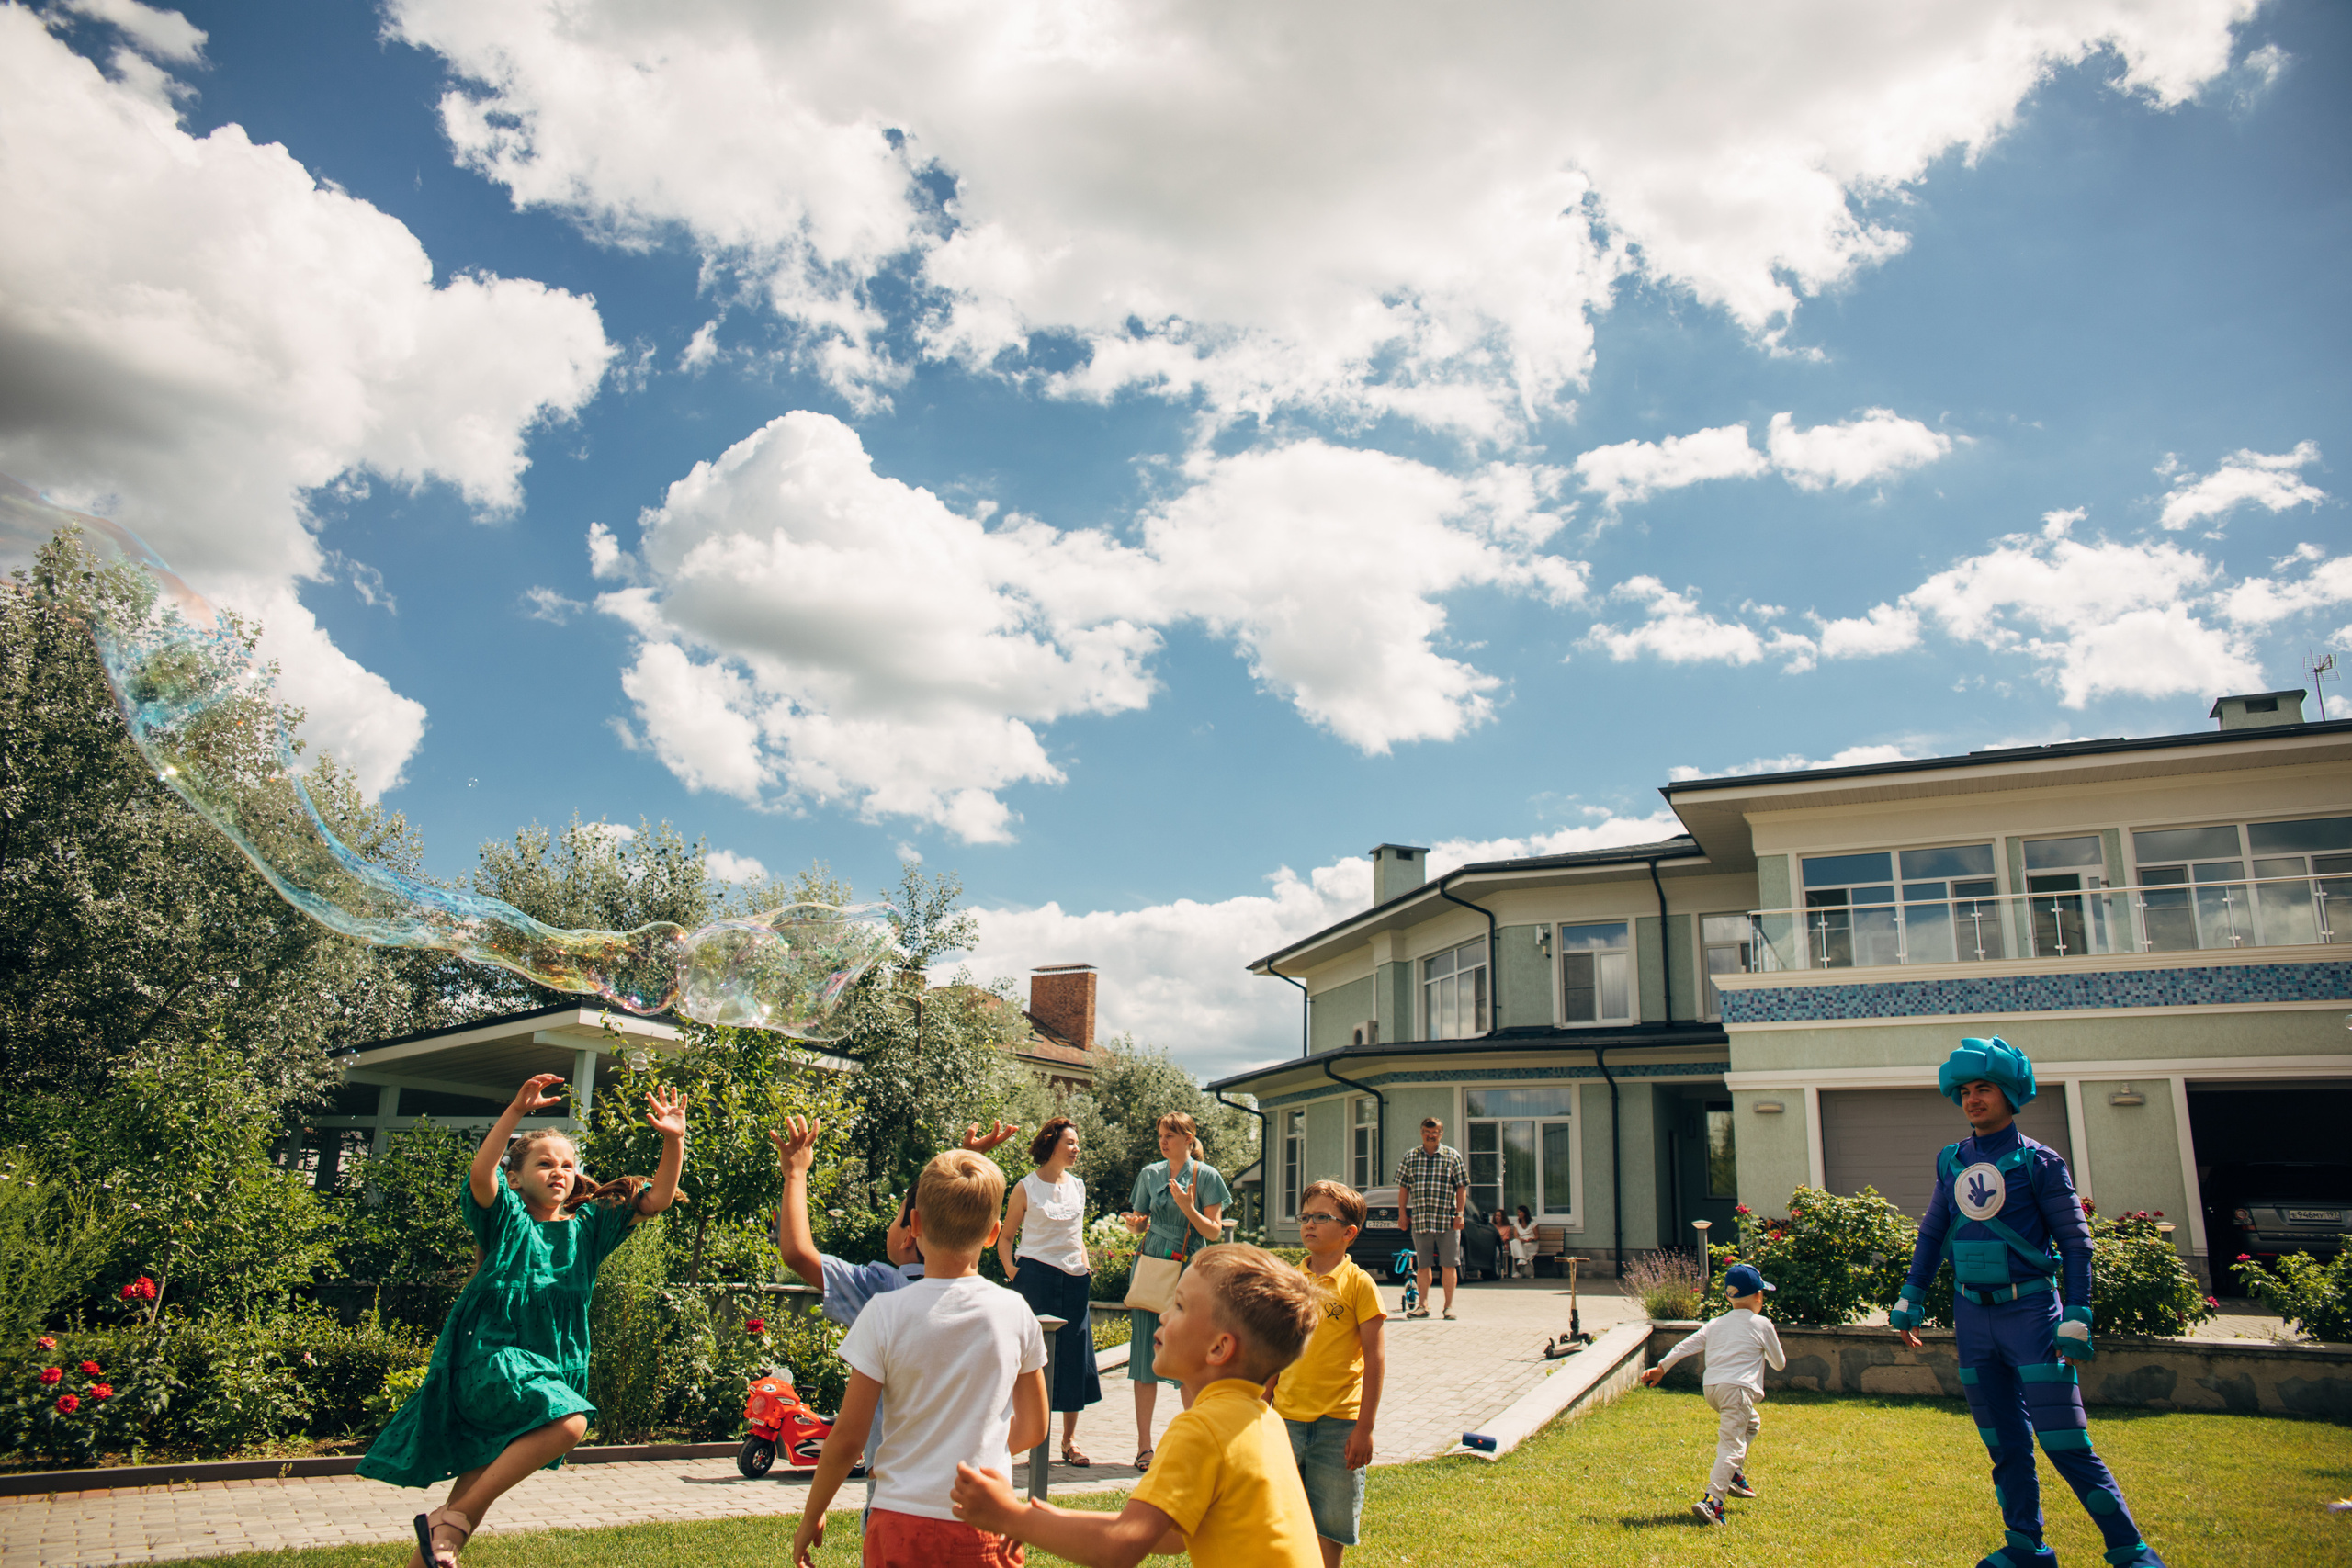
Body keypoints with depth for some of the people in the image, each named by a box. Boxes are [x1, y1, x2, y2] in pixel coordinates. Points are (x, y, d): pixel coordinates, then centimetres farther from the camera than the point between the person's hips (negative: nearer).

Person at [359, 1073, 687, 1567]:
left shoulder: (588, 1225, 12)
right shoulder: (507, 1219, 1)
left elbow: (657, 1198, 2)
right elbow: (480, 1175, -21)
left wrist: (674, 1141, -13)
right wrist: (516, 1111, -32)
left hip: (553, 1366, 6)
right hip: (491, 1353, -6)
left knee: (481, 1479, 8)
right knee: (568, 1422, -30)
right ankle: (450, 1519, -18)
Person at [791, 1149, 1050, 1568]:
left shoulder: (886, 1313, -11)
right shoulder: (1015, 1313, -5)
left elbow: (848, 1436, -7)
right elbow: (1034, 1428, 6)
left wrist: (810, 1516, 8)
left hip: (903, 1521, -1)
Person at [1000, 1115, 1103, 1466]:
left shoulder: (1077, 1186, 14)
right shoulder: (1026, 1188, 0)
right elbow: (1005, 1237, 4)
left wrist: (1086, 1265, 9)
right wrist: (1010, 1267, -10)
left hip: (1073, 1280, 5)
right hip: (1036, 1276, -5)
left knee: (1075, 1357, 4)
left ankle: (1069, 1441, 15)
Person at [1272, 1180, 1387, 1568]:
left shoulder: (1359, 1284, -6)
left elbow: (1375, 1358, -7)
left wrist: (1365, 1427, -11)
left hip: (1338, 1422, -3)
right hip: (1287, 1418, 3)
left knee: (1331, 1521, 5)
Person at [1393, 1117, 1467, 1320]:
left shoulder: (1452, 1156, 2)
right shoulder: (1410, 1157, 8)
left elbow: (1461, 1188, 1)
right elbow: (1403, 1187, 11)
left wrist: (1459, 1214, -6)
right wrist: (1403, 1214, 6)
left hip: (1447, 1221, -2)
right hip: (1419, 1220, 2)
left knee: (1449, 1265, 2)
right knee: (1423, 1265, 7)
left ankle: (1449, 1305, 13)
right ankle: (1423, 1305, 15)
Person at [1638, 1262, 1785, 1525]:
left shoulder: (1714, 1324, 18)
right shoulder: (1762, 1325, 6)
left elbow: (1685, 1346, 11)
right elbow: (1779, 1363, 15)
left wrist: (1660, 1368, 12)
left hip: (1712, 1389, 6)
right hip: (1738, 1388, -6)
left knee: (1752, 1424, 31)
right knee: (1731, 1446, -12)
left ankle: (1735, 1475, 24)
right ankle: (1711, 1501, -27)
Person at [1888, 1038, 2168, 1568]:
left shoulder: (2038, 1162, -5)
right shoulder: (1952, 1162, 9)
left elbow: (2076, 1243, -4)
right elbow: (1931, 1236, 16)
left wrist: (2075, 1321, -11)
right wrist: (1908, 1302, 13)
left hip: (2030, 1310, -5)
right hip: (1973, 1317, 5)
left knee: (2065, 1444, -7)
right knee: (2006, 1445, 11)